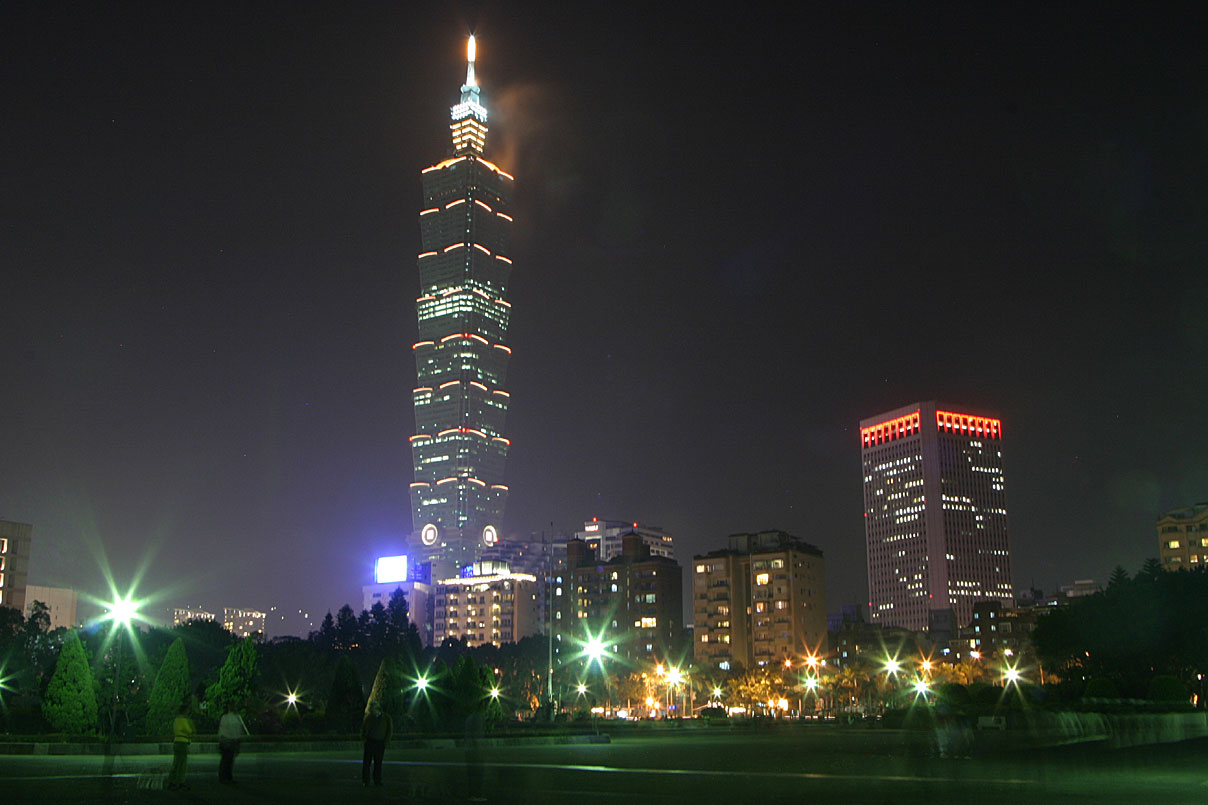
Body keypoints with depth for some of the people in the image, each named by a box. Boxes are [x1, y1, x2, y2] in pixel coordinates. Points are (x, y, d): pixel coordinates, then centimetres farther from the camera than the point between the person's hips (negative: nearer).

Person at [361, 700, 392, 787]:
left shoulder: (386, 718, 1)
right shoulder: (368, 717, 4)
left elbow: (390, 730, 7)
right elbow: (363, 727, 13)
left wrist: (386, 741, 0)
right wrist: (364, 738, 1)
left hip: (380, 743, 0)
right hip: (369, 743, 0)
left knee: (378, 763, 4)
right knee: (367, 762, -3)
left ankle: (377, 780, 12)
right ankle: (365, 781, 1)